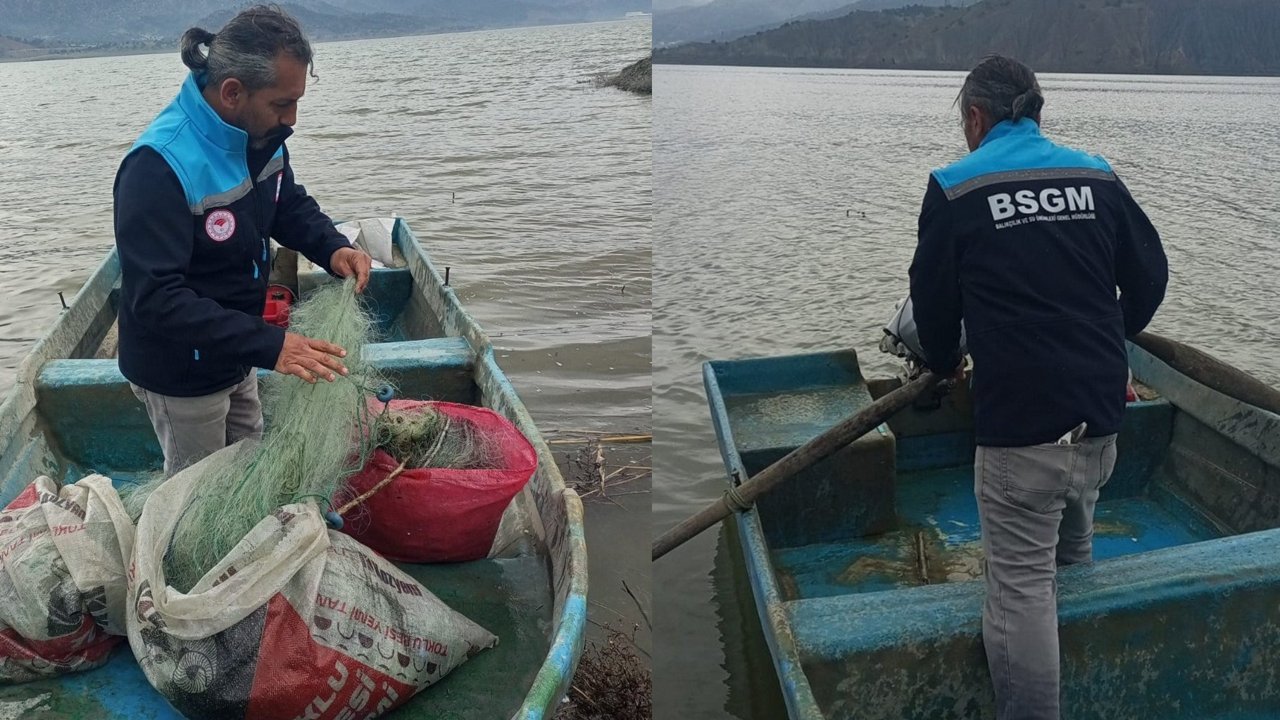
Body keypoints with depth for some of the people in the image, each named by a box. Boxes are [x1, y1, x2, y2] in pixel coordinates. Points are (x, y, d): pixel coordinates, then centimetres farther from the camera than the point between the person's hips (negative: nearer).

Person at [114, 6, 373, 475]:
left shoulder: (259, 134, -8)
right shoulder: (159, 167, -32)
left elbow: (290, 204, 9)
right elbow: (155, 298, -35)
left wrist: (332, 247, -13)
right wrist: (269, 345, -42)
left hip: (234, 353, 7)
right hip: (180, 373, -7)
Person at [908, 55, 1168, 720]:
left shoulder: (955, 190, -5)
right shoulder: (1097, 177, 7)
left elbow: (933, 299, 4)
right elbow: (1149, 278, 11)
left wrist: (945, 364, 24)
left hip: (1018, 419, -6)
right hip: (1100, 413, 6)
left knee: (1020, 586, -1)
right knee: (1072, 548, 27)